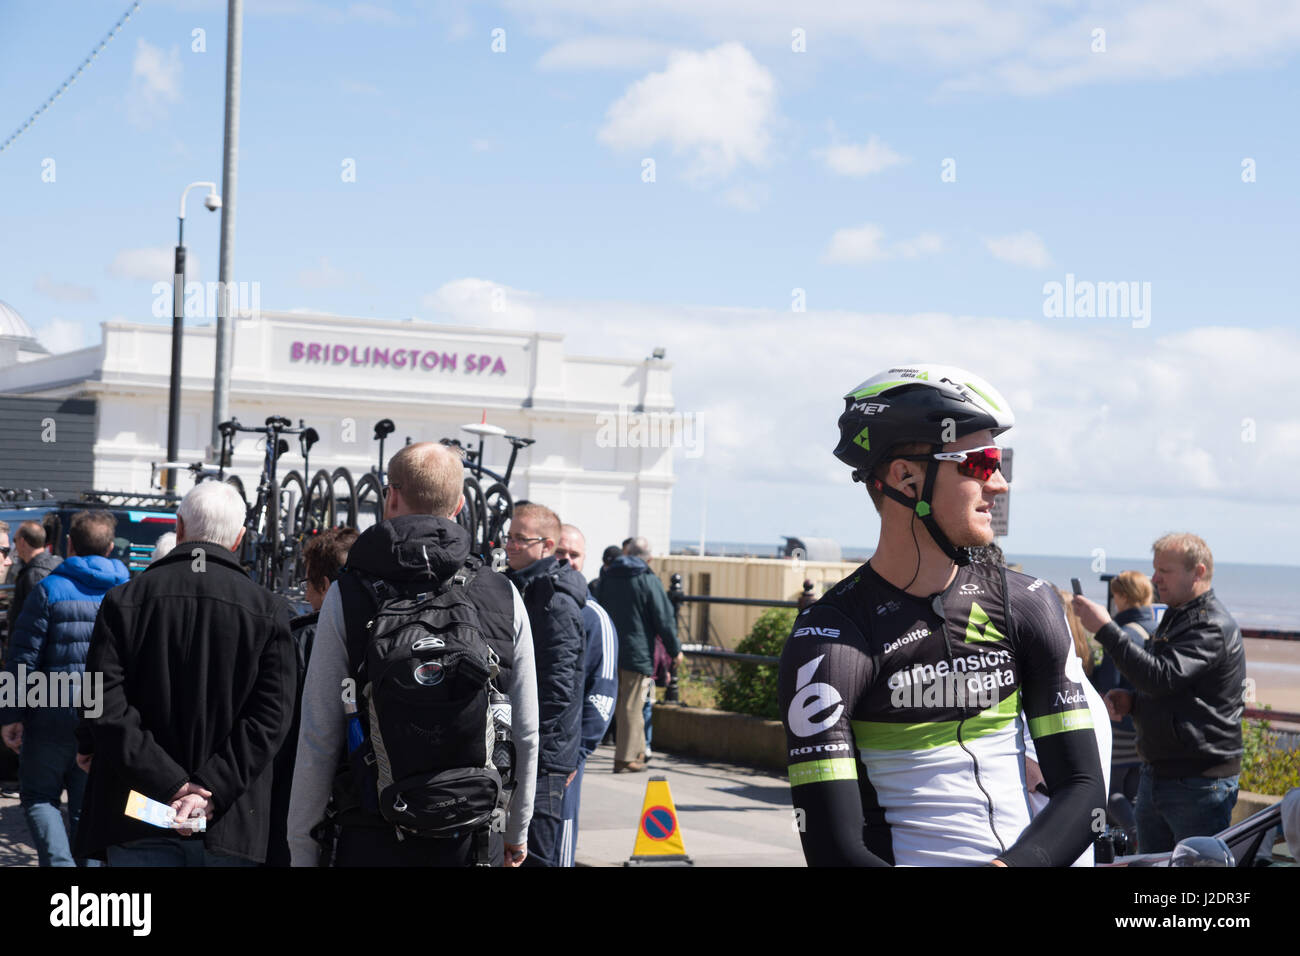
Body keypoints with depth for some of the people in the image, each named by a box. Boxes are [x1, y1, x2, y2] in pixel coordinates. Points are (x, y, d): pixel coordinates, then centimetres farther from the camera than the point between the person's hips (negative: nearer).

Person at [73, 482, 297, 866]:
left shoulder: (123, 600, 0)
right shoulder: (269, 611, -1)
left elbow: (104, 709, -8)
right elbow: (270, 719, -9)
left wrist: (172, 784, -10)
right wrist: (209, 789, -11)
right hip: (230, 825, 0)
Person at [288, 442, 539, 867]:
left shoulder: (347, 594, -5)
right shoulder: (503, 595, 2)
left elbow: (318, 739, -6)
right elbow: (526, 735, 6)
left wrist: (302, 847, 3)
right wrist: (516, 832, 20)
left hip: (372, 842, -2)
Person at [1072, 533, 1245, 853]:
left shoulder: (1213, 628, -16)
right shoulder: (1175, 618, 16)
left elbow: (1162, 677, -29)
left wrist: (1105, 629, -26)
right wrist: (1131, 701, 6)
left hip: (1200, 784, -10)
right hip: (1155, 777, 10)